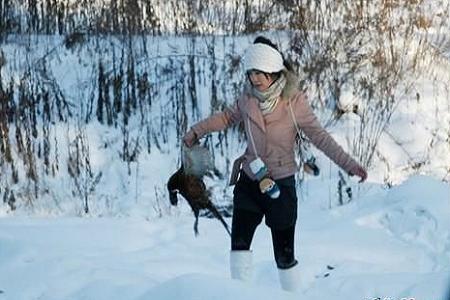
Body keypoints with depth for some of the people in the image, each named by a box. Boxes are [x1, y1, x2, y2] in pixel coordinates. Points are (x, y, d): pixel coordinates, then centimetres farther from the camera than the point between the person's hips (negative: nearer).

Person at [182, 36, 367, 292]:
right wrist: (198, 131, 27)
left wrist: (349, 164, -19)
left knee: (284, 255, 0)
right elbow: (229, 117, 21)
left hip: (281, 186, -4)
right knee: (239, 244, -8)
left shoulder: (294, 101, -12)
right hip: (249, 182, 4)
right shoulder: (249, 98, 0)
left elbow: (319, 136, -10)